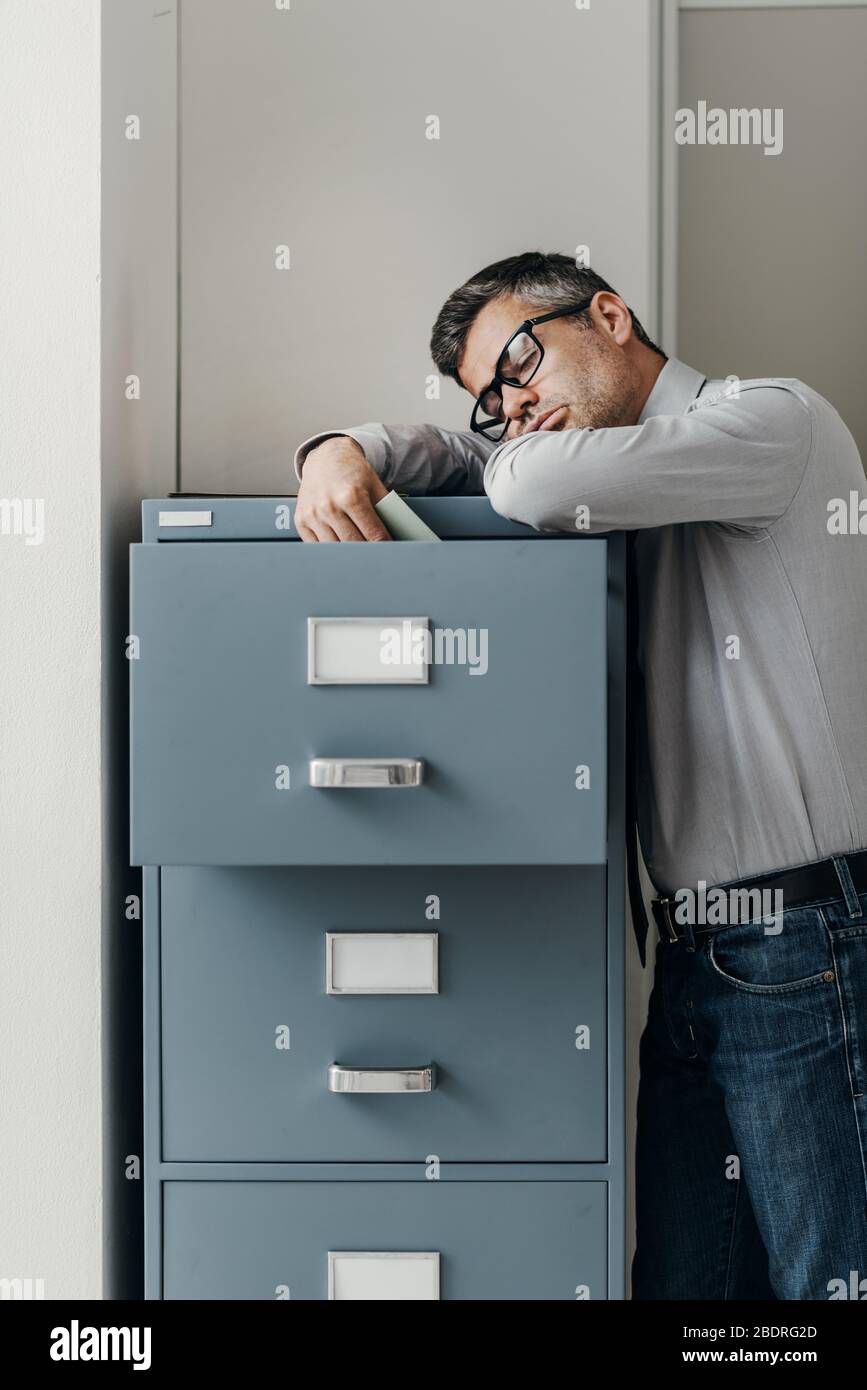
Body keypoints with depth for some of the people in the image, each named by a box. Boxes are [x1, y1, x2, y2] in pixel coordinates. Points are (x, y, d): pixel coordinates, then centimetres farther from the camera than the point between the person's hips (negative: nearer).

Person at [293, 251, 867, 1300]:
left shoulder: (775, 419, -6)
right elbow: (447, 453, 22)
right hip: (692, 954, 8)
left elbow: (543, 486, -21)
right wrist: (343, 450, -1)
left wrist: (517, 461, 3)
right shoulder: (628, 497, 18)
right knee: (678, 1278, 13)